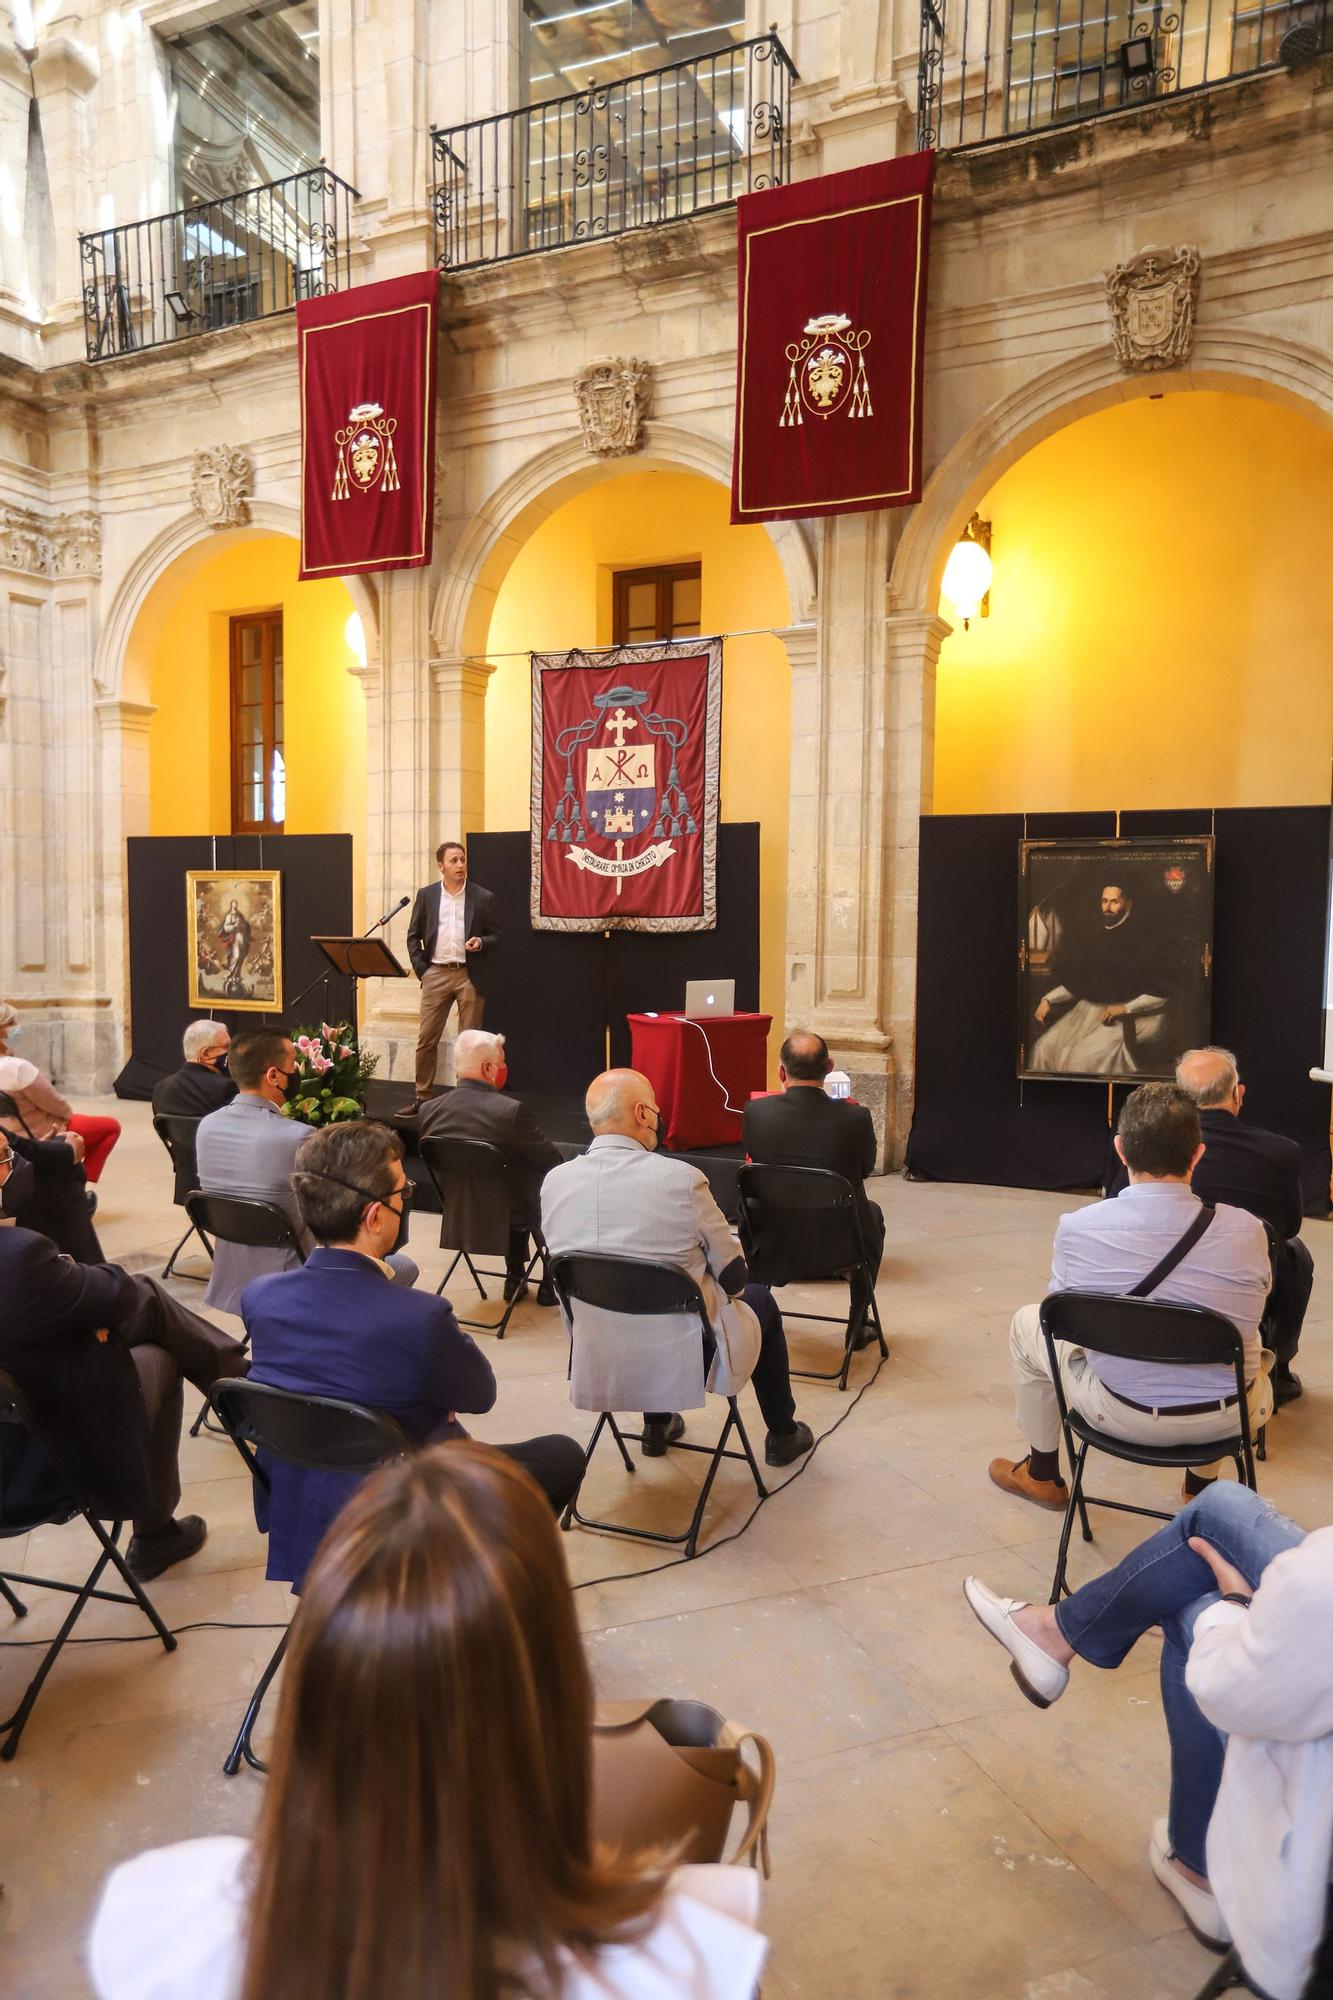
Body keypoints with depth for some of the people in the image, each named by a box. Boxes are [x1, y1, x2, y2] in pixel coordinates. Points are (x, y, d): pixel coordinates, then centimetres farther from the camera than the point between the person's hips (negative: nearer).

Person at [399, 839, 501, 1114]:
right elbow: (413, 936, 10)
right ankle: (422, 1097, 13)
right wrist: (420, 969, 0)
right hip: (436, 974, 1)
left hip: (470, 975, -1)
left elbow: (496, 936, 6)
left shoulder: (484, 897, 2)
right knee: (426, 1039, 3)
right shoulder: (426, 895, 6)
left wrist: (482, 942, -16)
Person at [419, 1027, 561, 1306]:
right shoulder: (510, 1111, -27)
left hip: (456, 1218, 6)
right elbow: (552, 1160, -15)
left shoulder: (428, 1110, -11)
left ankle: (515, 1279, 37)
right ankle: (549, 1287, 29)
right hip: (504, 1218, -6)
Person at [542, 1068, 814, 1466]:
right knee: (758, 1300, 24)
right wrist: (730, 1290, 14)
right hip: (685, 1359, -4)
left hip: (597, 1360, 4)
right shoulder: (681, 1178, -22)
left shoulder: (555, 1181, -10)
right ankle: (782, 1434, 38)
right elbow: (732, 1273, -10)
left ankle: (656, 1426, 47)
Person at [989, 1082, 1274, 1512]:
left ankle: (1042, 1474, 40)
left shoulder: (1076, 1228, -18)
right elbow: (1249, 1311, 5)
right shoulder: (1247, 1231, -16)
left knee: (1028, 1322, 24)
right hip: (1228, 1418, 2)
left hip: (1125, 1417, -2)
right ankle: (1202, 1483, 46)